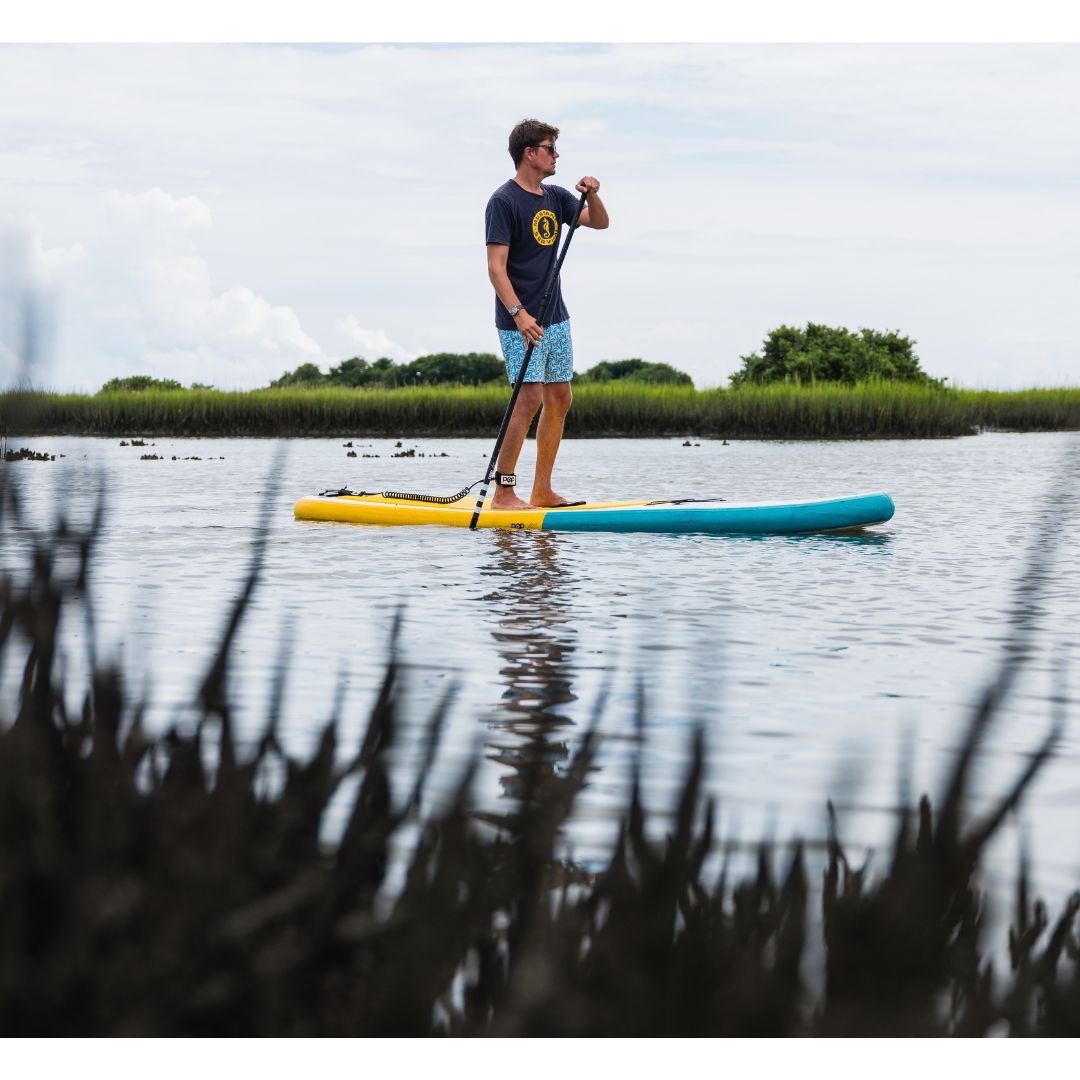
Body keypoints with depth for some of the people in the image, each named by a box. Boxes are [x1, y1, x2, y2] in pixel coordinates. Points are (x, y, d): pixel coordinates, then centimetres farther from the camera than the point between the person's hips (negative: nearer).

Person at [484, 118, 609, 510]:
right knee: (531, 397, -15)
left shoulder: (555, 197, 12)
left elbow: (599, 223, 14)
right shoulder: (504, 201, -12)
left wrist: (592, 195, -7)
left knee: (560, 399, 7)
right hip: (521, 321, -8)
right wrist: (519, 314, -29)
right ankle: (502, 492, -10)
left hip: (556, 318, 8)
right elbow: (496, 267, -18)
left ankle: (542, 491, 14)